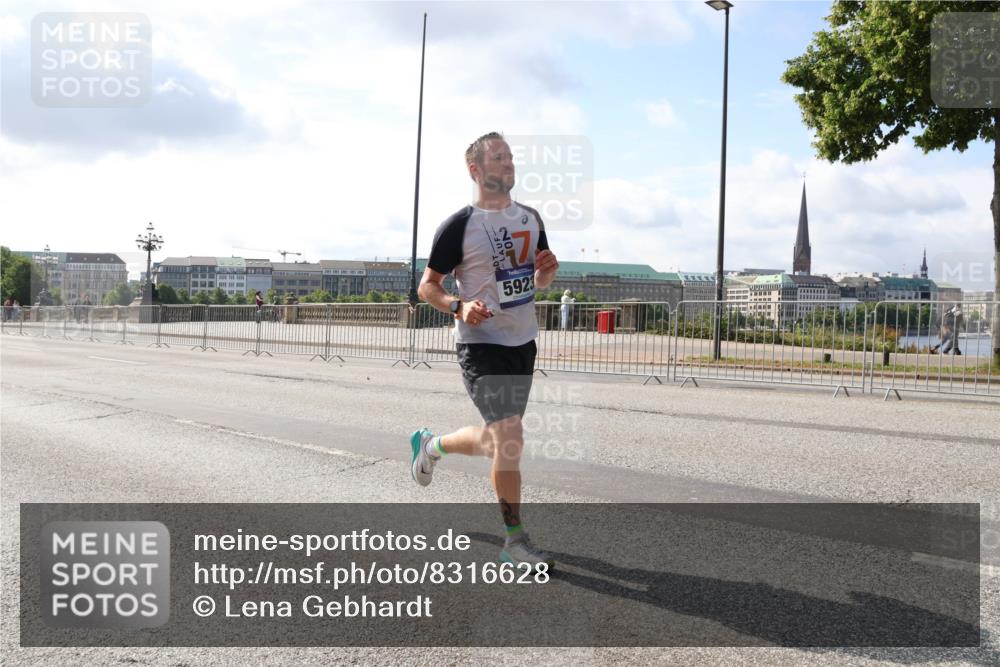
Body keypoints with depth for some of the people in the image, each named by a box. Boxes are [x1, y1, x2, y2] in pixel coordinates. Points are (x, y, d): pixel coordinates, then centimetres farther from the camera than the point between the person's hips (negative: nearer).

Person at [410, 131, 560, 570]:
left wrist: (547, 269, -6)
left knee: (496, 441, 17)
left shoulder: (530, 218, 9)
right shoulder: (458, 227, -11)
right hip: (482, 345, -7)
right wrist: (459, 306, -24)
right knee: (510, 439, -13)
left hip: (523, 343, 7)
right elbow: (427, 286, -5)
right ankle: (515, 541, 3)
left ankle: (430, 444, 46)